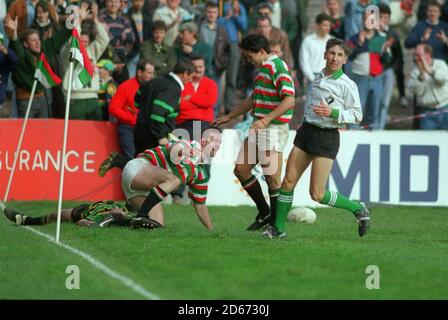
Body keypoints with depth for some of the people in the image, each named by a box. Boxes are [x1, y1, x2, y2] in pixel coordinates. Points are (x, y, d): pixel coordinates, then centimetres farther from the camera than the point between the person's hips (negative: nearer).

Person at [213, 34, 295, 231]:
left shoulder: (277, 66, -14)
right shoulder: (262, 68, 17)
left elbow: (289, 100, -23)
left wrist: (265, 120, -27)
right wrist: (229, 117, 32)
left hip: (274, 129, -10)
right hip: (258, 129, 10)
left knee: (272, 178, -9)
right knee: (241, 169, 10)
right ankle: (264, 213, 21)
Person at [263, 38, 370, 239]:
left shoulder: (347, 85, -8)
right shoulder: (318, 78, 12)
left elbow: (357, 115, -7)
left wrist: (332, 113, -19)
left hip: (327, 138, -6)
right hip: (306, 131, 6)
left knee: (317, 194, -7)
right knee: (288, 181, 0)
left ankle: (358, 209, 13)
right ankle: (278, 228, 10)